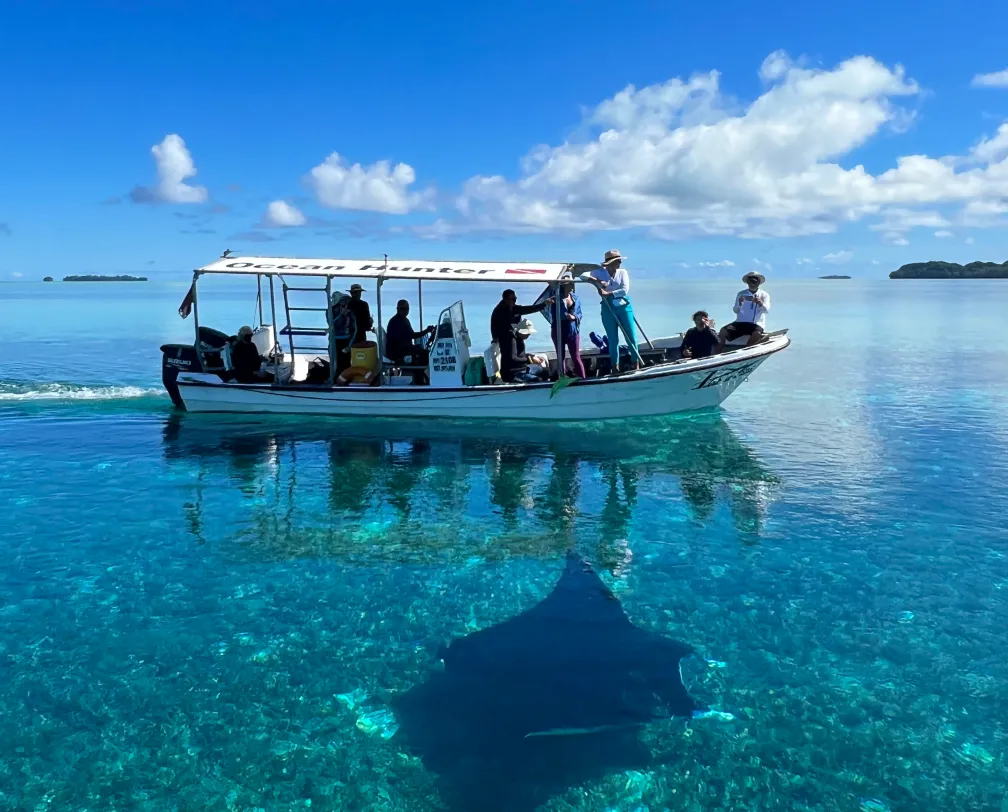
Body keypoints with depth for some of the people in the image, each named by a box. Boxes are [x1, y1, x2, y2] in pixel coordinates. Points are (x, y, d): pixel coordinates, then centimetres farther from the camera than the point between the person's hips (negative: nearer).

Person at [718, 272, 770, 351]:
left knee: (757, 334, -36)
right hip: (740, 323, 2)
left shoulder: (764, 295, 8)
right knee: (723, 331, -21)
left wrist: (760, 303, -32)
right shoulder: (741, 294, 12)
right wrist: (739, 304, -19)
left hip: (757, 324, -2)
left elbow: (766, 309, -9)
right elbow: (735, 310, 4)